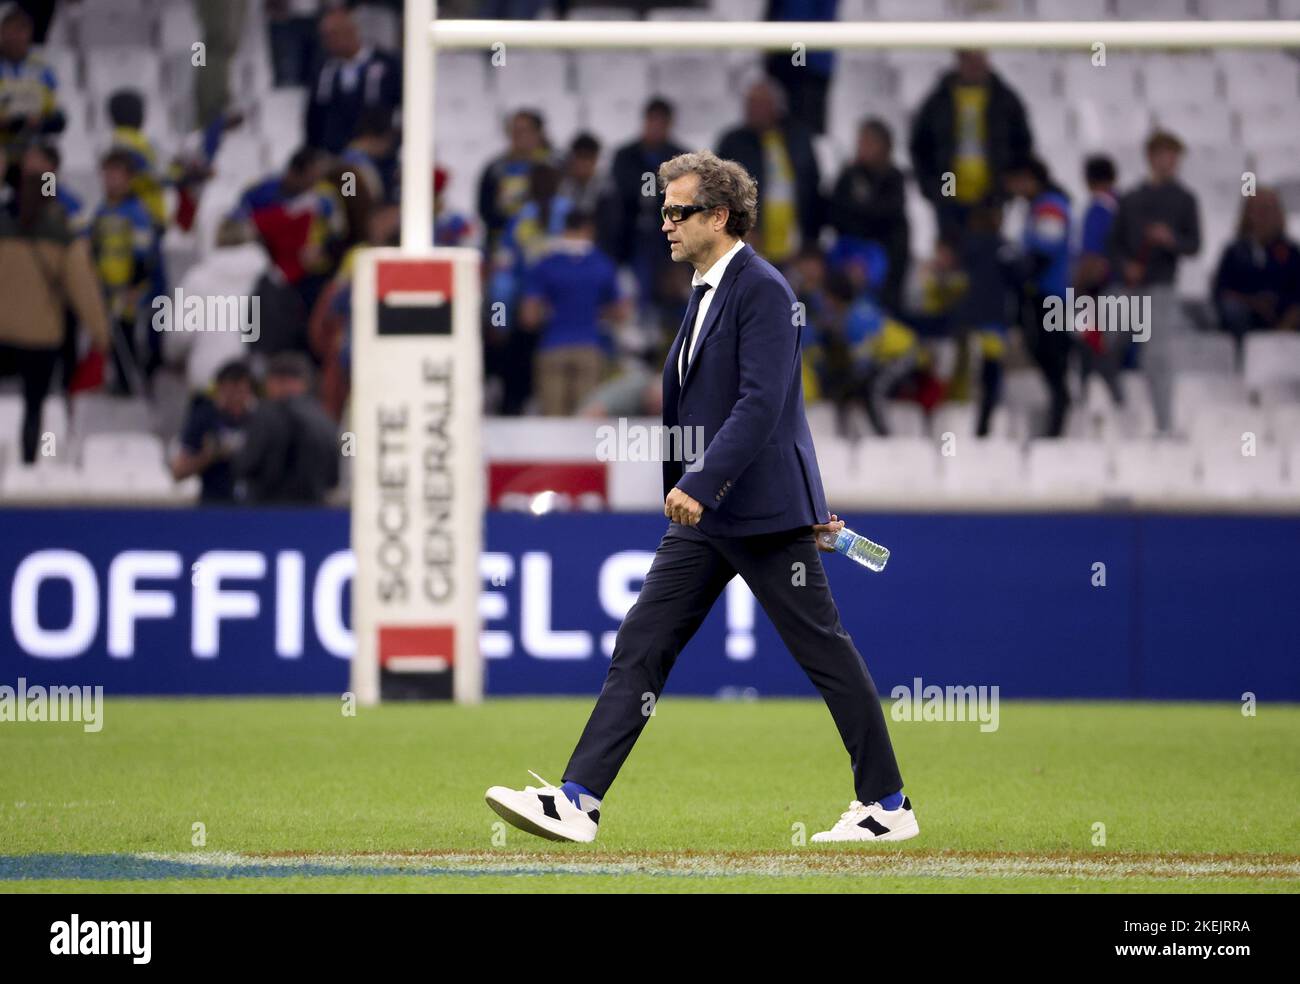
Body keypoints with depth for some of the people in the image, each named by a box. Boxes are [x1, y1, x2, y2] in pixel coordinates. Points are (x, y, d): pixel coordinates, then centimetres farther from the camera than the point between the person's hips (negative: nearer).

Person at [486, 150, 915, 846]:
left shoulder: (763, 291, -14)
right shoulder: (705, 291, 15)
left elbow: (761, 403, -22)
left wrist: (699, 484, -27)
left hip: (764, 513, -9)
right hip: (704, 514, 9)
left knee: (826, 654, 1)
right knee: (641, 646, 0)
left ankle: (887, 807, 11)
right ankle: (578, 800, -4)